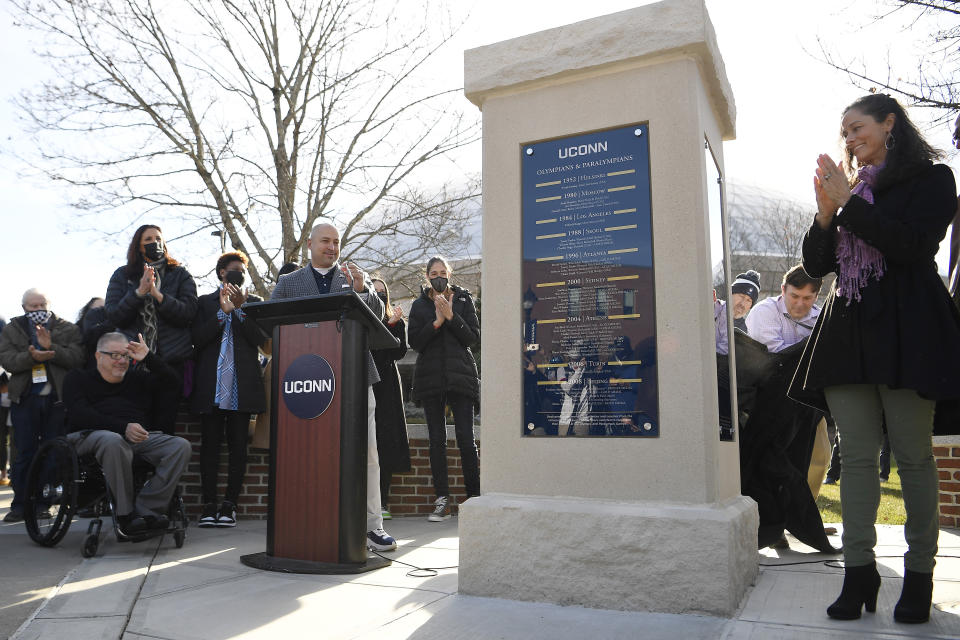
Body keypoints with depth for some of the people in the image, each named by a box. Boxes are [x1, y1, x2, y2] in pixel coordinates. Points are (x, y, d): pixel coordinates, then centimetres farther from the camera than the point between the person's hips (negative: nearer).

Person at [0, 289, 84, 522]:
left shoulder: (67, 329, 5)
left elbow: (76, 357, -7)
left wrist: (50, 348, -20)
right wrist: (32, 357, -22)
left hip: (57, 399, 0)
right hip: (25, 400, 1)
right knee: (24, 453, 3)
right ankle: (20, 505, 10)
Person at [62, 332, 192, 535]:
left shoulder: (139, 379, 27)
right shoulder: (78, 378, 16)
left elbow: (173, 383, 14)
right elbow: (79, 414, -2)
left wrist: (149, 358, 5)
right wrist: (123, 427, -16)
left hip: (140, 437, 4)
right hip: (93, 434, -3)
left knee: (181, 446, -23)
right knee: (114, 442, -40)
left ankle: (146, 508, -29)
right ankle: (126, 515, -29)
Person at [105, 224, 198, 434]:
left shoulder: (180, 275, 10)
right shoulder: (122, 275, 13)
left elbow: (188, 313, -4)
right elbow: (113, 317, 3)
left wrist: (157, 294, -15)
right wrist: (139, 292, -10)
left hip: (171, 360, -1)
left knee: (164, 425, -1)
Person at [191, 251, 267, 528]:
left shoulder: (253, 302, 14)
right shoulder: (205, 302, 13)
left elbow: (260, 338, 0)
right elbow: (198, 339, 0)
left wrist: (238, 308, -6)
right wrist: (223, 312, -9)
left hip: (242, 385, 0)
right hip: (211, 385, 0)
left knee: (238, 446, -1)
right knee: (210, 445, 0)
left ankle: (229, 506, 4)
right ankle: (209, 506, 5)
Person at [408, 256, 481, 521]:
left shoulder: (463, 299, 10)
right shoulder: (419, 305, 12)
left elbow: (473, 337, 1)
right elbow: (414, 341, 0)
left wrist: (451, 316, -10)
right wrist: (437, 322, -12)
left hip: (460, 375, -1)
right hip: (430, 377, 1)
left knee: (466, 438, -6)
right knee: (436, 439, 1)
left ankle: (474, 497, 4)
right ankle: (442, 500, 5)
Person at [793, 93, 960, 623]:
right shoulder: (850, 189, 21)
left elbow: (913, 246, -11)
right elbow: (815, 265, 14)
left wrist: (848, 202, -9)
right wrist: (826, 212, -1)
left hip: (906, 327, -4)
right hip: (848, 330, 5)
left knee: (912, 454, -2)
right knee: (857, 455, 1)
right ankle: (859, 571, 4)